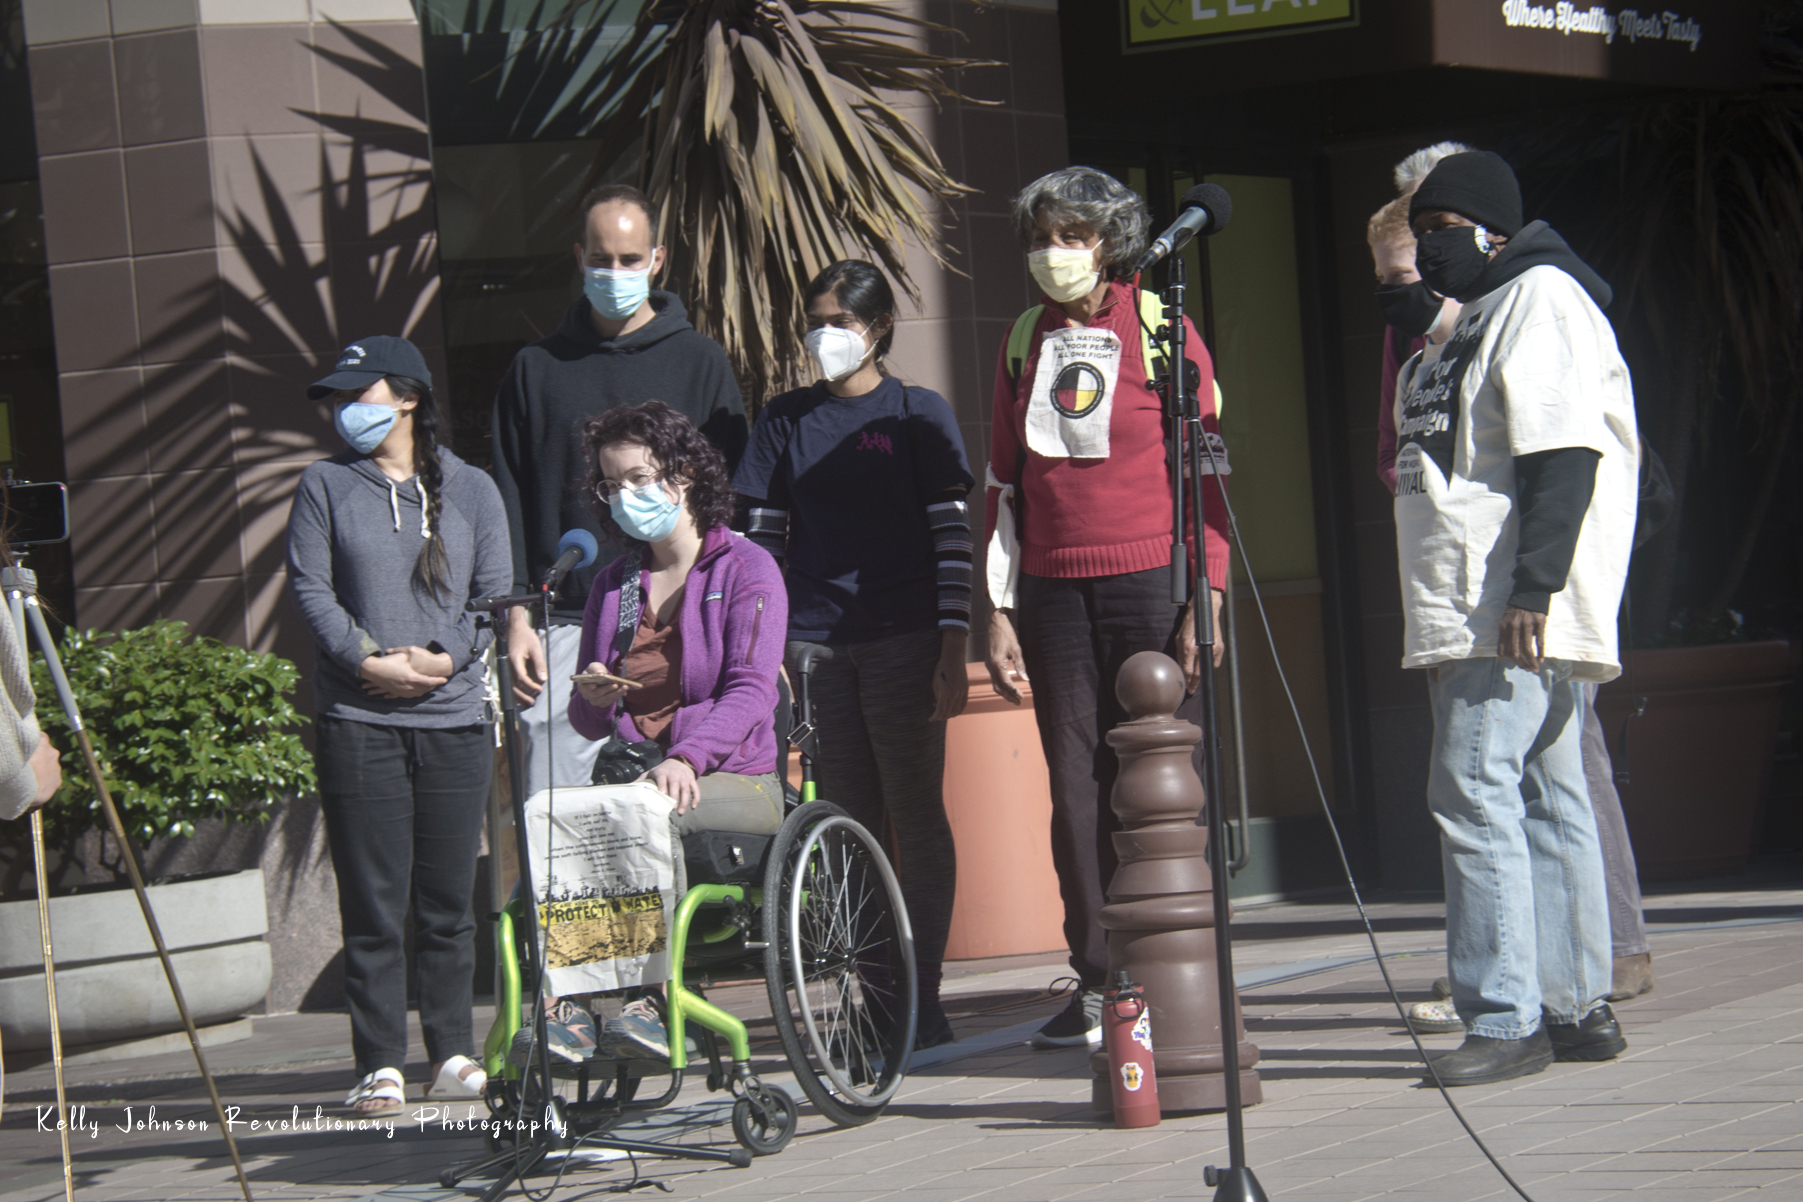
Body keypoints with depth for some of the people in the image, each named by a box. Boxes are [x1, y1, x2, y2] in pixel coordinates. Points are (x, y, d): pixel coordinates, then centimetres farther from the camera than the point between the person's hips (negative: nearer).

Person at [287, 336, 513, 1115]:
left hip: (456, 715, 1)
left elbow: (496, 592, 6)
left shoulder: (470, 490, 10)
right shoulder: (326, 486, 8)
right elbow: (309, 586, 2)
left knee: (449, 897, 5)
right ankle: (380, 1065, 1)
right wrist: (368, 661, -11)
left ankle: (453, 1055, 14)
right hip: (356, 720, -1)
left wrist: (446, 658, -9)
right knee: (373, 899, -2)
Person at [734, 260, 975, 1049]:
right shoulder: (786, 420, 13)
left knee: (916, 816, -3)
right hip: (814, 642, 3)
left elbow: (952, 534, 0)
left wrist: (953, 646, -7)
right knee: (848, 823, 3)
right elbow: (764, 533, 14)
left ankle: (923, 996, 1)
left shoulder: (919, 416, 4)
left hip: (903, 640, -3)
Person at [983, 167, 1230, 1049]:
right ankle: (1097, 984, 7)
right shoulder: (1024, 342, 13)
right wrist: (1001, 610, 11)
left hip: (1148, 581, -4)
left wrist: (1205, 600, -9)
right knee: (1076, 789, 3)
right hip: (1054, 590, 4)